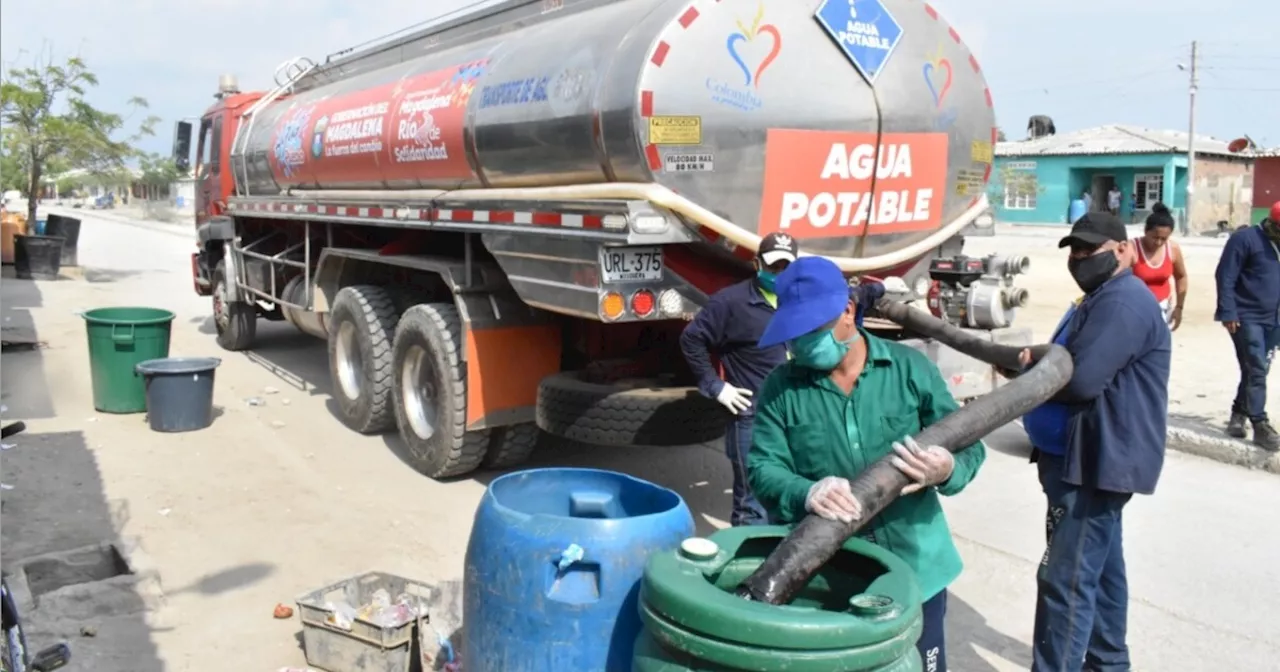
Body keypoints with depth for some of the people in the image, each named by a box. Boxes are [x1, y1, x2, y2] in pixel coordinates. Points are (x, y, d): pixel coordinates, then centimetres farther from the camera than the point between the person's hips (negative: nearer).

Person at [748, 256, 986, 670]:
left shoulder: (910, 368, -3)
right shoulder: (781, 389, -2)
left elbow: (968, 446, -1)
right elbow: (763, 468, -9)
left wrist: (947, 470, -25)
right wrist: (805, 494, -30)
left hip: (913, 568, 0)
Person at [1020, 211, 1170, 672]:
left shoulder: (1123, 302, -19)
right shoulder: (1104, 299, 19)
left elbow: (1078, 379, -28)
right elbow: (1069, 363, 18)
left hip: (1098, 461, -12)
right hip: (1094, 458, 12)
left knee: (1067, 579, -10)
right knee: (1100, 567, 21)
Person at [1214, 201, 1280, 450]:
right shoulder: (1245, 239, -11)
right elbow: (1225, 278, -14)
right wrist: (1228, 313, -18)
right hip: (1246, 317, -7)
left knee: (1257, 370, 11)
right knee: (1256, 370, -9)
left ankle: (1238, 414, 25)